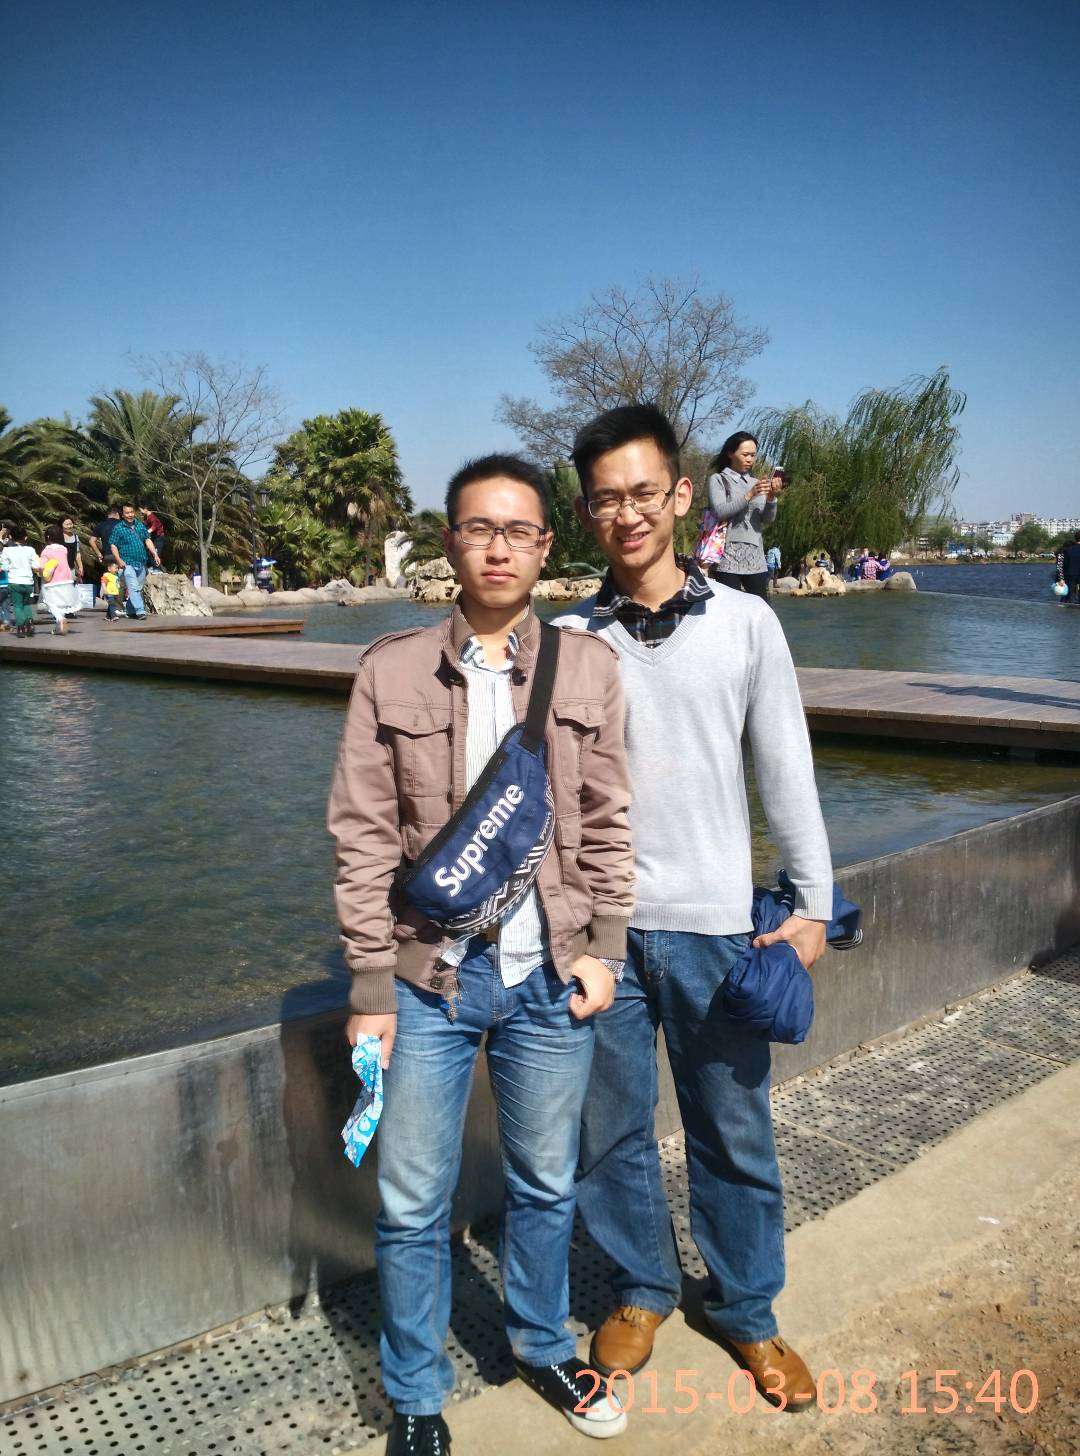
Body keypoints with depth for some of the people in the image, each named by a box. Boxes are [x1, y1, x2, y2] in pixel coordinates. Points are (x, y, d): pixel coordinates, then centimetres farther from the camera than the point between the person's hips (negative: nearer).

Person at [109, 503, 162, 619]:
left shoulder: (140, 525, 12)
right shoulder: (118, 528, -2)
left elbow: (147, 540, 14)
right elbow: (113, 545, -4)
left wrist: (155, 554, 2)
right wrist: (119, 560, -16)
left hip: (141, 563, 6)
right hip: (128, 564, -6)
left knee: (138, 588, 11)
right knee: (133, 588, -16)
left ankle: (131, 611, 22)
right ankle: (140, 611, -23)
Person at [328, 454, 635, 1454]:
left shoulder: (589, 667, 1)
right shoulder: (392, 671, -4)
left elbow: (608, 822, 5)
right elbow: (362, 836, -4)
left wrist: (604, 947, 0)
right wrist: (370, 986, -5)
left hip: (550, 978, 2)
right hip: (429, 978, -1)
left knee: (546, 1188, 19)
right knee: (412, 1205, 11)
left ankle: (541, 1346, 45)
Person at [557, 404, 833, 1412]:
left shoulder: (744, 623, 0)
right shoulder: (567, 641, 0)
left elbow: (785, 773, 3)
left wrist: (813, 904, 1)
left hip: (714, 925, 0)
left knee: (734, 1133, 12)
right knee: (609, 1131, 13)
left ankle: (745, 1311, 36)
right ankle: (641, 1290, 38)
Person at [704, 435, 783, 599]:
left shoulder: (756, 483, 19)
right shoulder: (718, 479, 6)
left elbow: (768, 520, 11)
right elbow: (719, 512, -9)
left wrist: (771, 498, -8)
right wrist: (749, 496, -17)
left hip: (756, 558, 5)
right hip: (728, 558, -5)